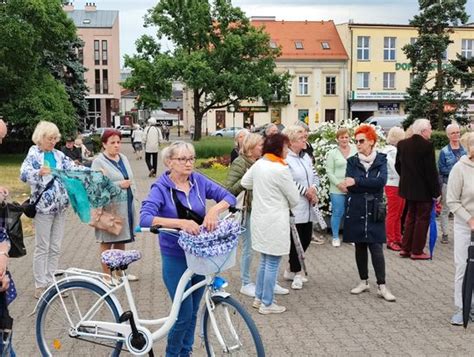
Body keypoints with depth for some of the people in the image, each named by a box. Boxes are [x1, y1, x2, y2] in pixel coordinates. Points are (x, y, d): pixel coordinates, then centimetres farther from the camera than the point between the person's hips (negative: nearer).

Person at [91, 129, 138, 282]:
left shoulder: (123, 158, 12)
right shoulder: (99, 161, -10)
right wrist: (119, 185, -18)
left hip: (126, 206, 7)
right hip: (110, 207, -7)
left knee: (121, 240, 14)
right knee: (107, 242, 3)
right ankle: (107, 275, 13)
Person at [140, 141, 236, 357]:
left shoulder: (198, 181, -3)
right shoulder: (161, 188, -15)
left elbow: (229, 197, -3)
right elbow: (145, 218, -29)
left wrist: (214, 210, -24)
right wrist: (180, 223, -39)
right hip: (176, 258, -4)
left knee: (193, 312, 16)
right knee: (184, 314, 0)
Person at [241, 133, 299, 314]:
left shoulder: (258, 164, 3)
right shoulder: (281, 169, -19)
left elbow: (245, 183, 19)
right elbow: (294, 199, -10)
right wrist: (285, 205, 11)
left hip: (259, 218, 8)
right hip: (274, 221, -8)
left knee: (264, 260, 21)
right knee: (272, 263, 4)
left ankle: (259, 298, 30)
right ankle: (267, 304, 13)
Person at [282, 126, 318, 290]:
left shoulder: (306, 157, 13)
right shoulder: (285, 159, -12)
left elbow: (315, 175, 16)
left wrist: (314, 189, -4)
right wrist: (305, 190, -15)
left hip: (308, 207, 8)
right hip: (294, 208, -8)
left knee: (306, 238, 12)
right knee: (296, 240, 0)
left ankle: (290, 269, 28)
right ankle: (296, 273, 17)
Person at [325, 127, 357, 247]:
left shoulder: (355, 150, 5)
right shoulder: (333, 153, 1)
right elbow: (329, 172, -2)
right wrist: (339, 184, -11)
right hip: (337, 189, -2)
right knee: (337, 213, 3)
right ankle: (335, 237, 16)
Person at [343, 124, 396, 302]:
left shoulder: (381, 159, 1)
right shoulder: (352, 161, 4)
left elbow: (382, 181, -16)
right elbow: (350, 185, -9)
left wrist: (357, 182, -19)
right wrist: (371, 184, -15)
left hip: (374, 211, -2)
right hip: (356, 210, 2)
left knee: (376, 247, -7)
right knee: (360, 247, 9)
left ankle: (382, 286, 0)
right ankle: (363, 282, 21)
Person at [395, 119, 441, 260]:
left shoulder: (402, 144, 2)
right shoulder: (427, 146, -19)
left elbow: (398, 165, 9)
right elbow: (431, 171, -18)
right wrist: (436, 191, -12)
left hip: (408, 188, 7)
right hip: (424, 189, -7)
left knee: (410, 216, 18)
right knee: (422, 219, 5)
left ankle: (405, 248, 22)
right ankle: (417, 251, 9)